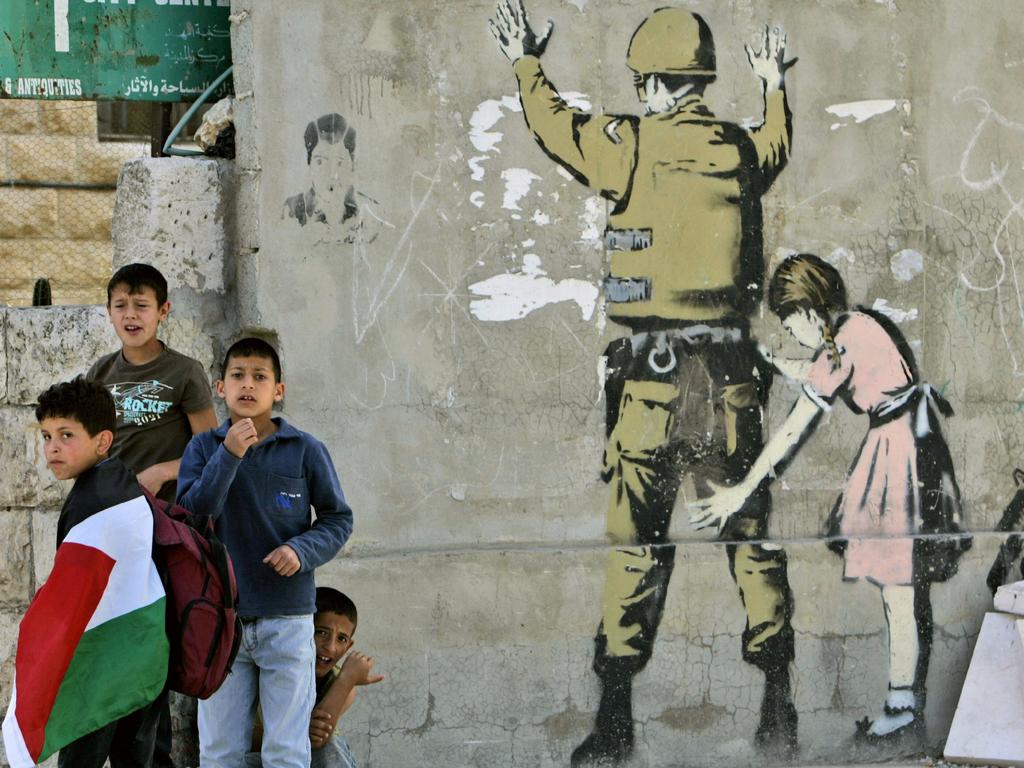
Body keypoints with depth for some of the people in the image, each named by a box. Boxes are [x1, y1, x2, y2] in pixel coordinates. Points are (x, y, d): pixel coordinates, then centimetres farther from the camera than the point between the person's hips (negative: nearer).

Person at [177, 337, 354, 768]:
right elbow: (191, 514, -10)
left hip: (287, 620, -1)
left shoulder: (305, 450, -1)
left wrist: (302, 550, -14)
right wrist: (229, 455, -21)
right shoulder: (204, 448, 3)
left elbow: (338, 519, 5)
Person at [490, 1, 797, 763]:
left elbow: (556, 126, 14)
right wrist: (775, 87, 51)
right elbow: (778, 148, 31)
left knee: (636, 545, 0)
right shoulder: (742, 148, 6)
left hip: (652, 377, -3)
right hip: (731, 375, 3)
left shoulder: (631, 145, -5)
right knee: (752, 536, 9)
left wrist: (527, 64, 33)